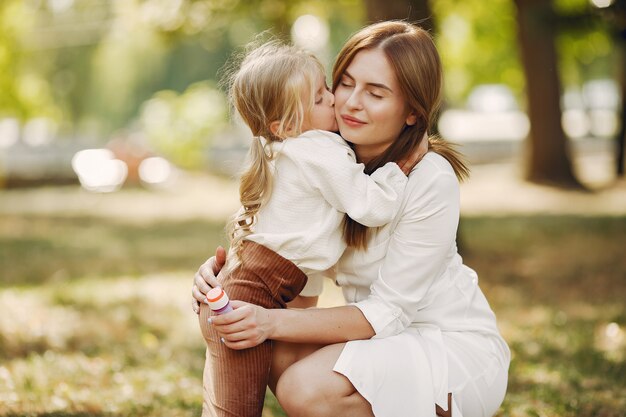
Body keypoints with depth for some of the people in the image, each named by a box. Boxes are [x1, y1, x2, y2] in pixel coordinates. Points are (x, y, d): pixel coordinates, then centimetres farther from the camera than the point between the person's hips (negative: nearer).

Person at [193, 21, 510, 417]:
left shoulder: (431, 180, -22)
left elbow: (388, 313, -22)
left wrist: (273, 321, -32)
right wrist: (221, 266, -19)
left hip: (458, 348, -6)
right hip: (389, 337, 6)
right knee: (272, 352, -19)